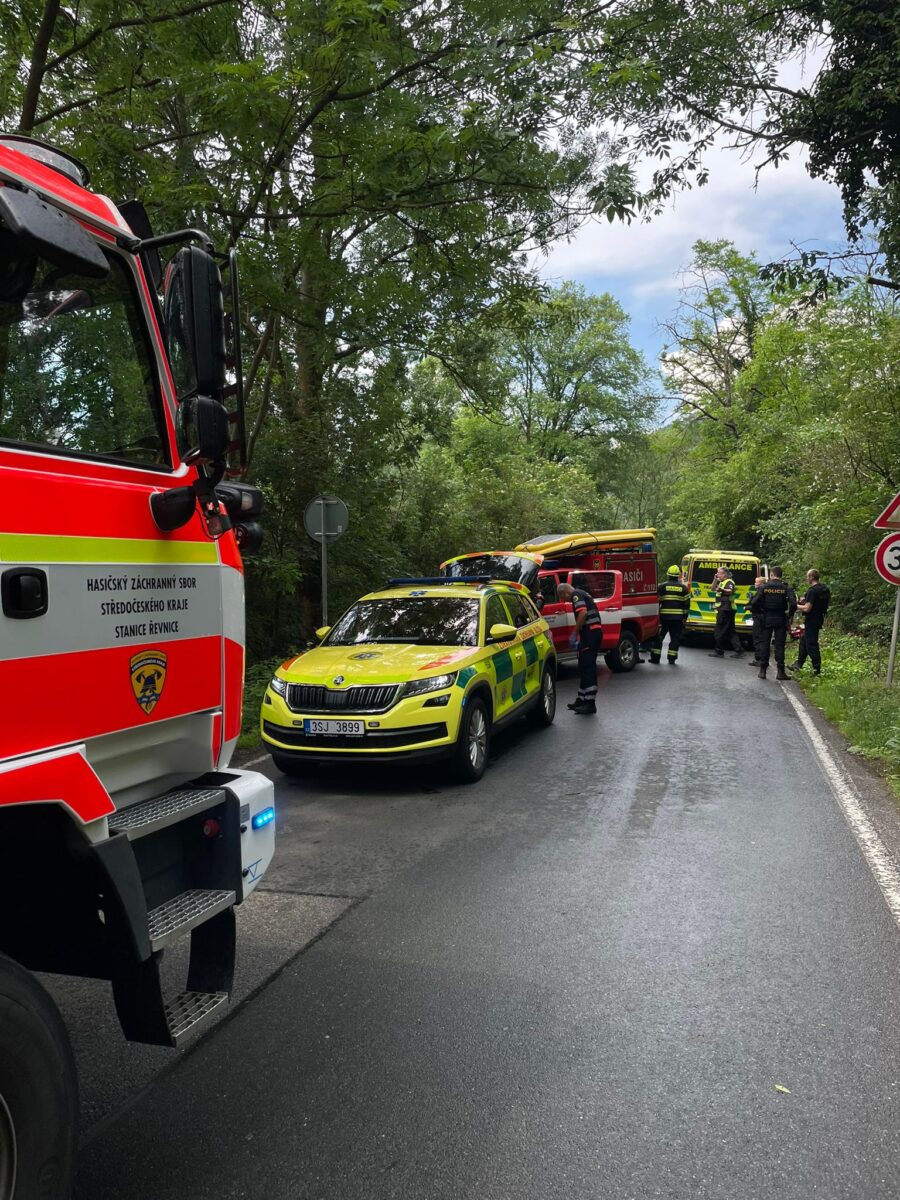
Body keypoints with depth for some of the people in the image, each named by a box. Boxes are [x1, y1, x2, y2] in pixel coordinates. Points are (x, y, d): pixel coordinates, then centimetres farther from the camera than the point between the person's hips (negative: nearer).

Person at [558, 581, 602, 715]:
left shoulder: (576, 595, -7)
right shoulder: (583, 594, 24)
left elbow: (583, 613, -22)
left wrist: (575, 634, -17)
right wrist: (579, 636, 23)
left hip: (590, 632, -10)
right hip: (595, 630, 10)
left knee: (587, 668, -11)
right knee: (585, 667, 16)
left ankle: (590, 703, -13)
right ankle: (582, 699, 23)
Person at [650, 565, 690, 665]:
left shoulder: (662, 586, -1)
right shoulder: (683, 588, 6)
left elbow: (657, 601, -2)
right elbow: (687, 603, 6)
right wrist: (685, 617, 12)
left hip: (664, 616, -1)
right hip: (678, 617, 2)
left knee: (659, 637, 6)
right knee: (675, 638, 7)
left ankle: (655, 658, 6)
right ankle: (672, 659, 4)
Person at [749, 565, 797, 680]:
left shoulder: (764, 587, -4)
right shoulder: (786, 588, -4)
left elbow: (755, 603, -12)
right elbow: (793, 604, -14)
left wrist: (757, 614, 3)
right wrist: (789, 615, 2)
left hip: (766, 619, 0)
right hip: (780, 619, 0)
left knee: (764, 644, 8)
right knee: (779, 645, 4)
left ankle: (762, 670, 9)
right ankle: (780, 672, 4)